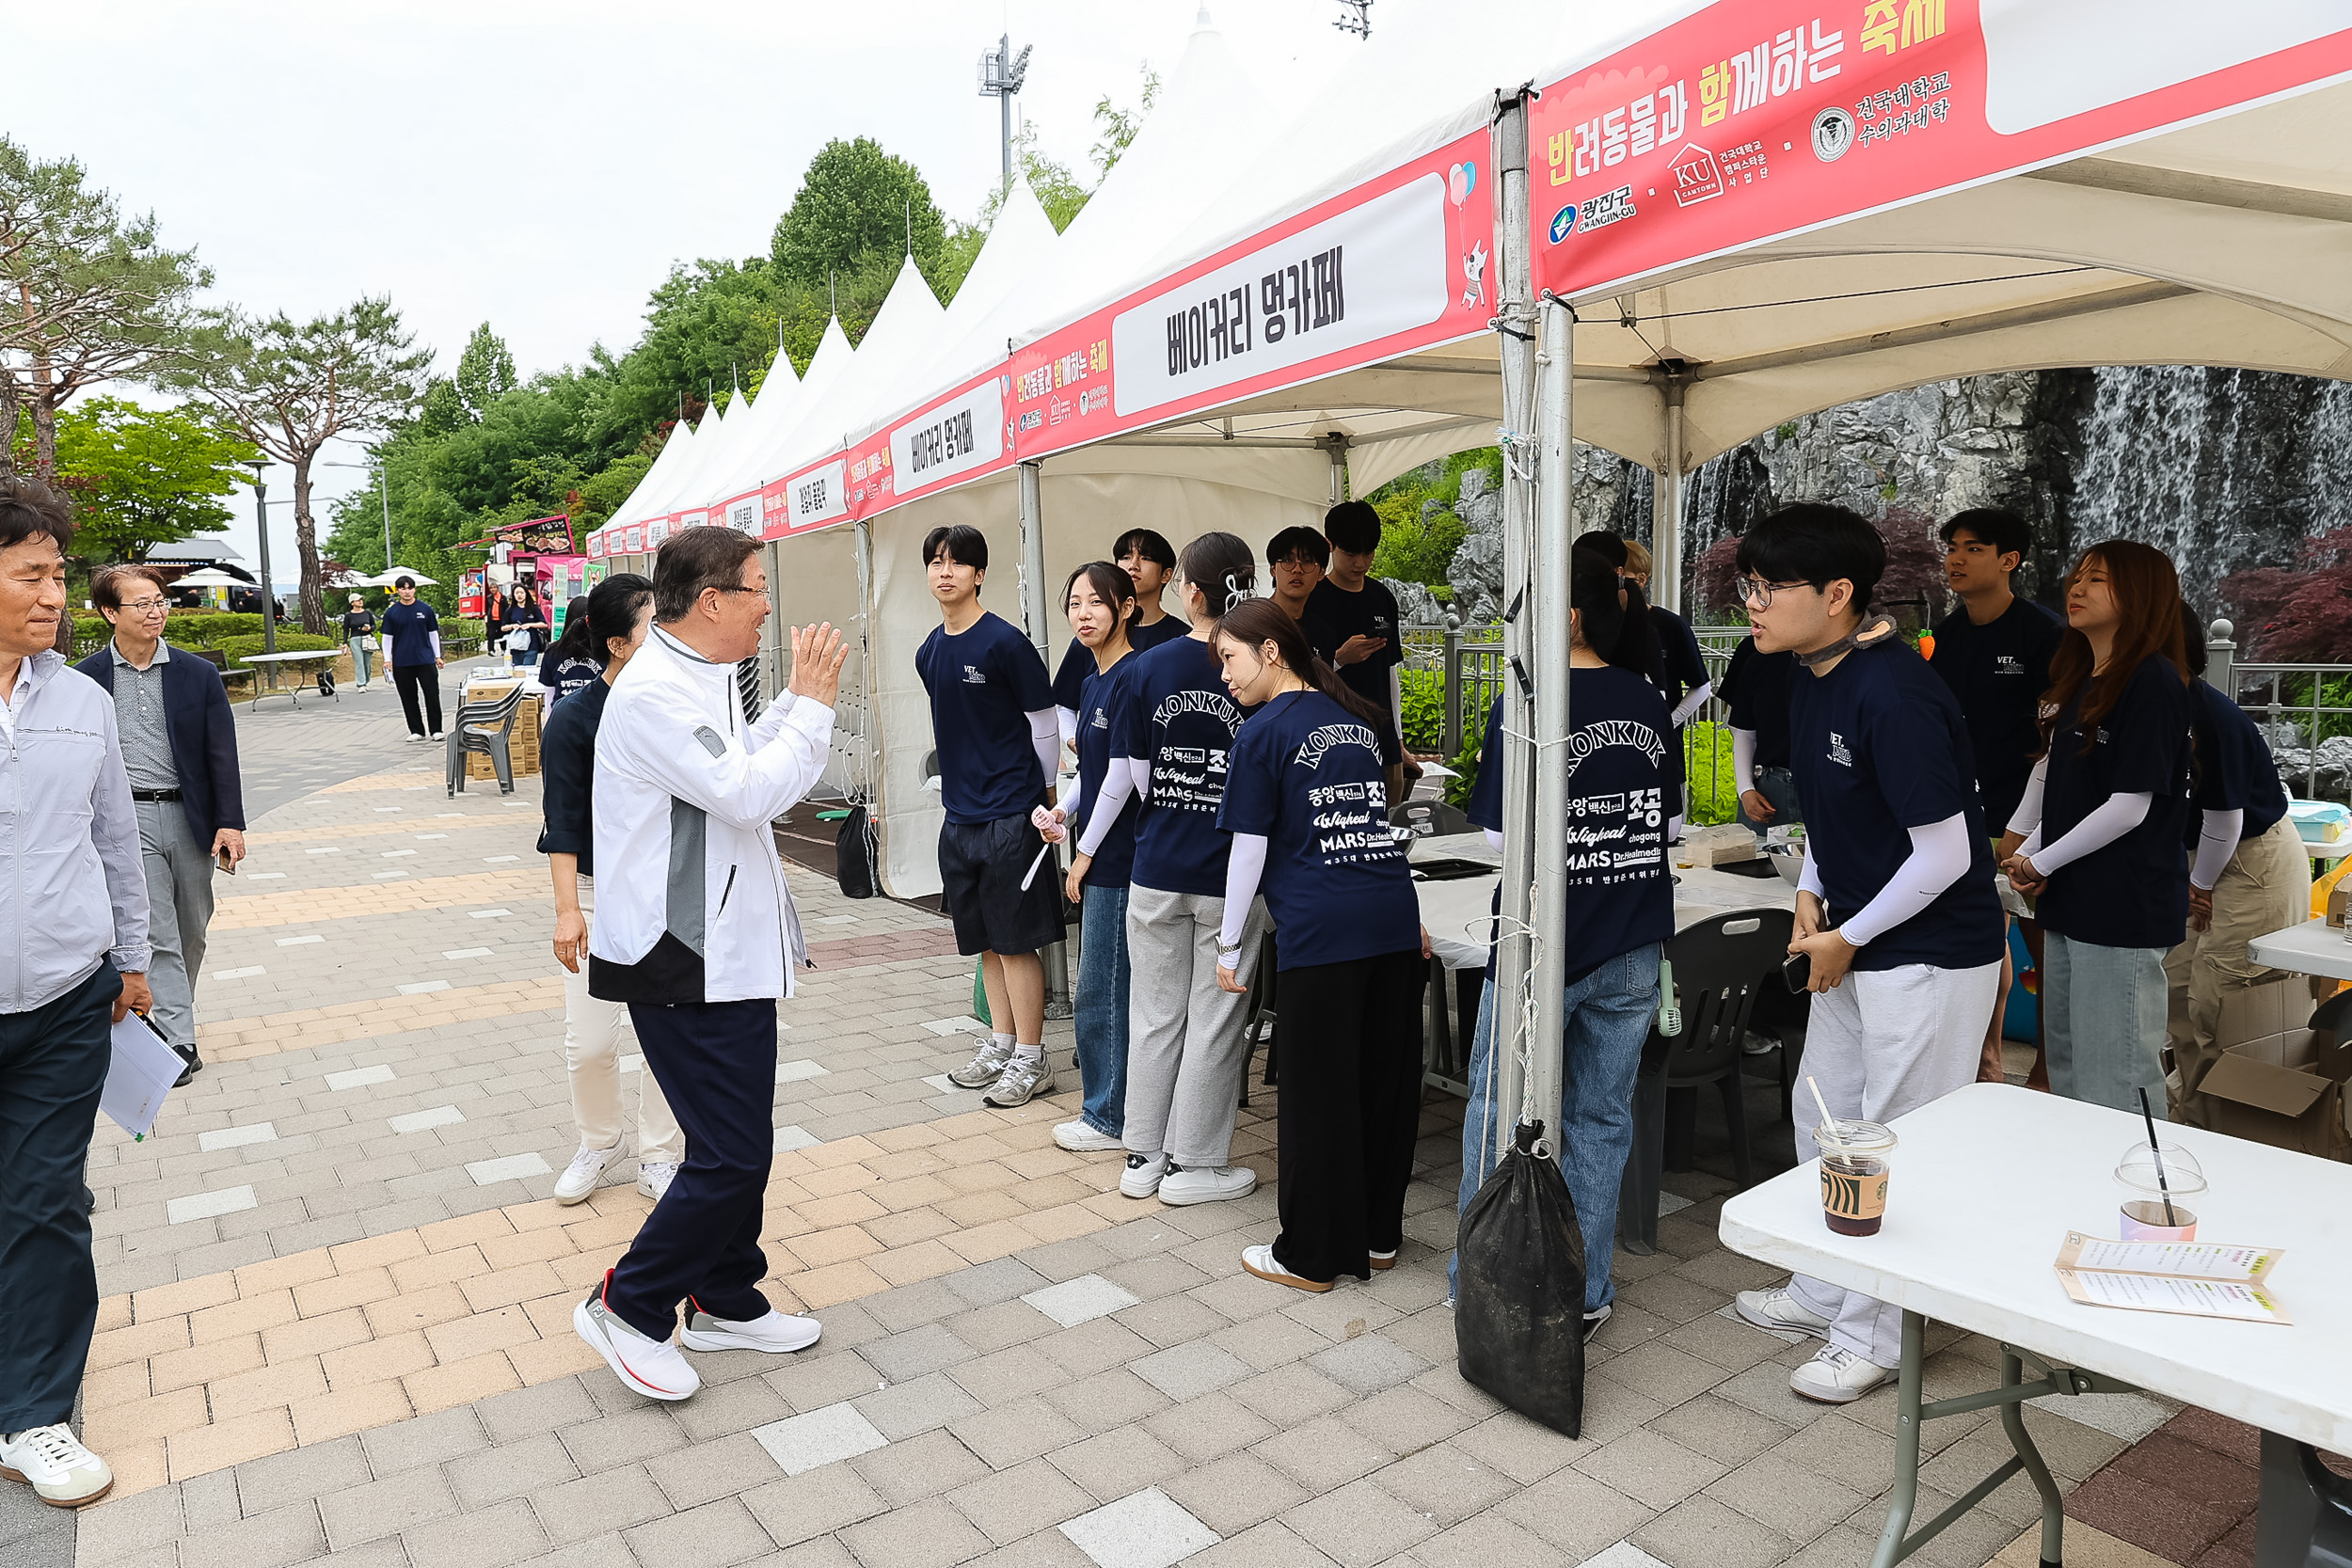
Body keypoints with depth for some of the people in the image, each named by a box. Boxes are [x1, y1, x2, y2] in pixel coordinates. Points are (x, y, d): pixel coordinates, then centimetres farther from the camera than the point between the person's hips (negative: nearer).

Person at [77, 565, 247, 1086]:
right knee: (157, 934, -5)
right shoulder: (86, 679, 0)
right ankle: (178, 1040, 1)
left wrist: (230, 823, -5)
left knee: (192, 930, 11)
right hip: (128, 819, -2)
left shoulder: (198, 675, 2)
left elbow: (222, 755, 1)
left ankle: (168, 1015, 33)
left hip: (191, 817, 2)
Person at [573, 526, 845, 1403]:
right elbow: (750, 793, -24)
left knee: (739, 1144, 17)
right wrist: (812, 705, -13)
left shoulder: (697, 680, 13)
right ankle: (628, 1308, 15)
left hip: (729, 953, 10)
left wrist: (796, 702, 11)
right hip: (688, 968, -10)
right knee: (731, 1156, -4)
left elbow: (747, 770, 22)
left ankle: (726, 1304, 32)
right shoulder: (653, 694, -20)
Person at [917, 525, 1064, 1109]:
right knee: (985, 941, 14)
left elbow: (1045, 727, -6)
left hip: (1009, 817, -7)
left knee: (1016, 941, -1)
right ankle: (1000, 1045, 27)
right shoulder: (929, 653, 10)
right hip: (960, 816, 7)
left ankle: (1031, 1060, 9)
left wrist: (1036, 798, 1)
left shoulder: (1004, 643, -11)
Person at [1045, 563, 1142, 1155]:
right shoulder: (1092, 684, 14)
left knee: (1101, 992, 0)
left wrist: (1087, 851, -12)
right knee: (1108, 987, 16)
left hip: (1118, 856, -9)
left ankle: (1107, 1118, 14)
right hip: (1098, 856, 9)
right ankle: (1120, 1108, 27)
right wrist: (1064, 810, 4)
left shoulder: (1132, 678, -15)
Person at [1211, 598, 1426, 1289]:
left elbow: (1249, 849, -4)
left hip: (1322, 929, -7)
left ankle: (1311, 1256, 17)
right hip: (1394, 918, 7)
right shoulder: (1356, 718, 17)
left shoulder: (1263, 734, -3)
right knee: (1387, 1080, 15)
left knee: (1318, 1095, 4)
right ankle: (1377, 1234, 29)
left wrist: (1228, 945, 4)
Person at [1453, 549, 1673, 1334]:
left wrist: (1488, 766, 3)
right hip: (1633, 946, 5)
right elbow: (1668, 812, 13)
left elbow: (1500, 831, -14)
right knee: (1601, 1119, 13)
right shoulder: (1648, 700, 2)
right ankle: (1586, 1295, 22)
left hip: (1544, 945, -5)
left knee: (1499, 1110, 11)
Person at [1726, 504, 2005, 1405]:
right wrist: (1811, 898, 2)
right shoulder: (1813, 680, 3)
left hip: (1930, 957, -9)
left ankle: (1876, 1337, 21)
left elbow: (1944, 854, -23)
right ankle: (1825, 1294, 38)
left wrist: (1847, 938, -14)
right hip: (1853, 942, 9)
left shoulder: (1894, 695, -26)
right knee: (1824, 1120, 19)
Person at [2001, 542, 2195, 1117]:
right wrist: (2025, 851, 3)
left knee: (2115, 1086, -2)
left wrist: (2040, 863, -8)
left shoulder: (2154, 682, -13)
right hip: (2070, 904, 9)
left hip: (2124, 912, -9)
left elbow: (2129, 806, -16)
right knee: (2064, 1068, 18)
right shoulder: (2079, 681, 14)